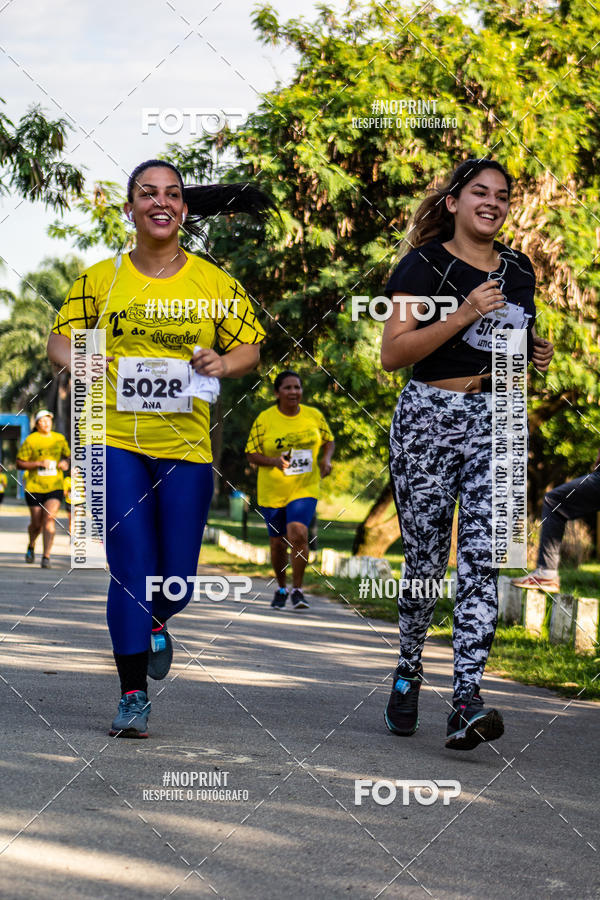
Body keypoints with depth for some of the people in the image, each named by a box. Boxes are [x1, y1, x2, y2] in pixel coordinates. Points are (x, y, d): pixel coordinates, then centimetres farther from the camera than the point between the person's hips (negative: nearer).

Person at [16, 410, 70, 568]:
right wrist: (39, 463, -17)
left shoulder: (60, 438, 7)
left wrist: (65, 463, -1)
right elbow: (19, 463, -4)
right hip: (34, 488, -1)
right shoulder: (30, 440, -4)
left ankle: (46, 557, -14)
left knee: (50, 518, -16)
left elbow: (67, 455, 23)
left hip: (55, 487, 1)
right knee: (36, 523, 6)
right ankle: (31, 547, 39)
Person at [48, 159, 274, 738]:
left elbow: (250, 347, 12)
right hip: (116, 438, -1)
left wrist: (224, 363, -10)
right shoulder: (101, 279, 4)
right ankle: (133, 696, 3)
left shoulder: (214, 283, 5)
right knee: (131, 569, -8)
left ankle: (154, 625, 42)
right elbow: (59, 340, 9)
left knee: (177, 579, 5)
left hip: (185, 445, 1)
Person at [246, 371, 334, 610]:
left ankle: (298, 589, -11)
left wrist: (326, 459, -6)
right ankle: (281, 588, 34)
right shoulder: (264, 419, -6)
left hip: (305, 489, 0)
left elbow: (329, 440, 15)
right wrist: (274, 461, -21)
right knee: (278, 543, 9)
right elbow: (251, 454, -3)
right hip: (272, 492, 0)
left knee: (298, 533, -22)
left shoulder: (314, 416, 0)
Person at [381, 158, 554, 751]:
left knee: (482, 558, -11)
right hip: (429, 418, -3)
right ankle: (408, 671, 30)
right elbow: (392, 354, -11)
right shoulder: (424, 265, -3)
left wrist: (536, 353, 7)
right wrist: (463, 316, -19)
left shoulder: (519, 270, 14)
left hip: (497, 423, 3)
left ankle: (466, 702, -17)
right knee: (425, 560, 4)